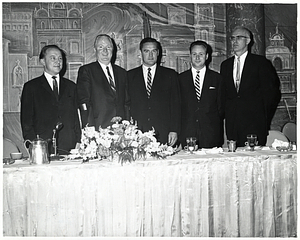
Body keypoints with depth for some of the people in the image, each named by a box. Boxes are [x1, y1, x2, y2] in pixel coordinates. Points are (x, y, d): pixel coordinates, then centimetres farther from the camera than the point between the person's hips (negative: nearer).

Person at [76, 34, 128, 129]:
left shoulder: (122, 73, 17)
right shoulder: (85, 71, 5)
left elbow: (126, 103, 15)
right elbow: (83, 101, -3)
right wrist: (88, 128, -12)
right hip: (97, 127, -3)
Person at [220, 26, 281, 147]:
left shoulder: (260, 62, 3)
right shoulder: (225, 65, 16)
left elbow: (271, 90, 1)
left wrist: (263, 115, -2)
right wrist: (226, 112, 6)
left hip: (254, 121, -3)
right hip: (232, 122, 4)